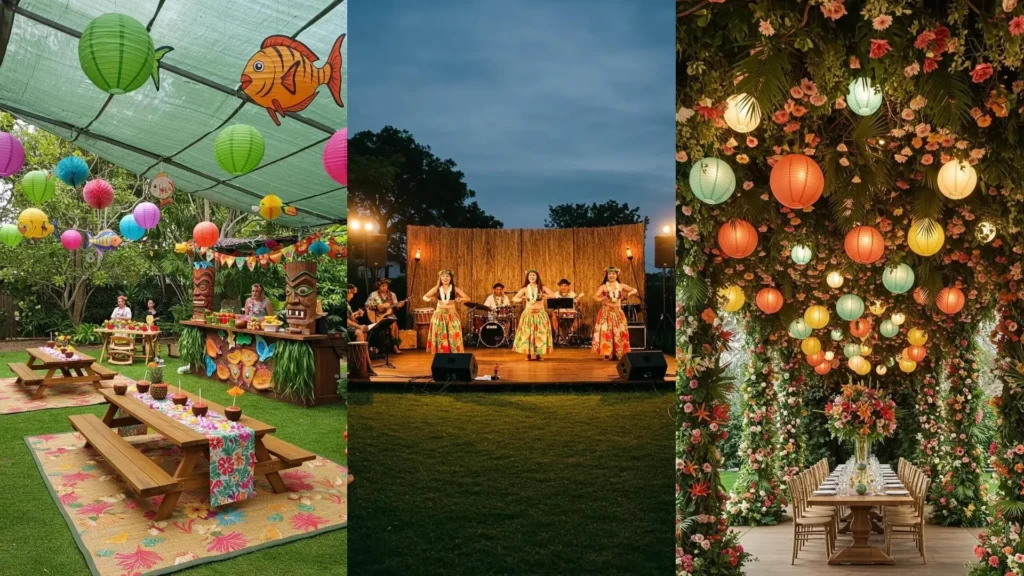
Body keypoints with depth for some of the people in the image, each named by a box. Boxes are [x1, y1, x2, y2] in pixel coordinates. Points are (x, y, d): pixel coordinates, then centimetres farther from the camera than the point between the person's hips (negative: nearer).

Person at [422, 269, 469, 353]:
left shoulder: (454, 289, 0)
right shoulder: (436, 289, 3)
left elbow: (467, 298, 0)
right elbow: (424, 297, 9)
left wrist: (460, 299, -21)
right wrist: (429, 299, -14)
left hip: (452, 315, -1)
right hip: (439, 315, 1)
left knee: (454, 337, -5)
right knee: (440, 337, 2)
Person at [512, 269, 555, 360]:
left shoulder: (542, 288, 2)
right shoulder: (524, 289, 3)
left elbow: (553, 295, -9)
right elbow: (514, 299, -3)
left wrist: (546, 296, -29)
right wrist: (521, 299, -24)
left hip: (540, 314, 0)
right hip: (528, 314, 0)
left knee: (540, 334, -1)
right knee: (527, 334, -2)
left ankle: (538, 354, 9)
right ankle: (528, 354, 7)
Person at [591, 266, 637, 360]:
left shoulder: (621, 286, 6)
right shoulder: (603, 287, 0)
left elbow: (635, 290, 8)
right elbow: (595, 297, -12)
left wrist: (629, 293, -12)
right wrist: (602, 299, -30)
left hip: (618, 312, 2)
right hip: (606, 312, -2)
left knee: (619, 332, 1)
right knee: (606, 331, -9)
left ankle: (617, 354, 9)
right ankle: (607, 354, -4)